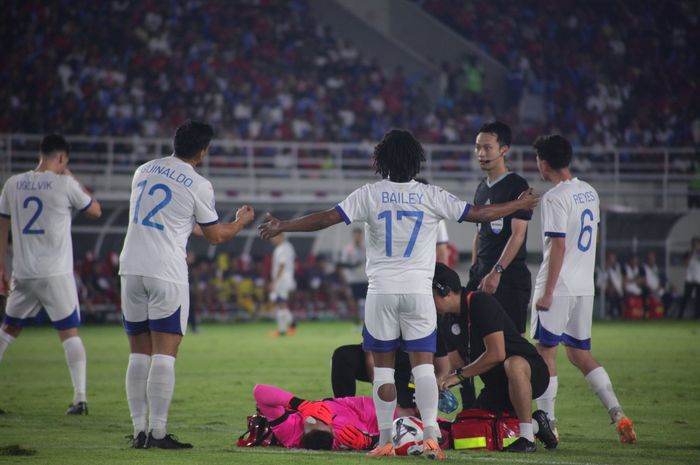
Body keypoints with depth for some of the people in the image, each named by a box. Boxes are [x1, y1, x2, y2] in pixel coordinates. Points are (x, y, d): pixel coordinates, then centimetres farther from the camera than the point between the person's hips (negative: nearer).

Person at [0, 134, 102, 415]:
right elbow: (96, 211, 8)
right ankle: (80, 397, -6)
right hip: (56, 275, -3)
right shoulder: (65, 184, -6)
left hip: (23, 275, 3)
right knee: (70, 333, 3)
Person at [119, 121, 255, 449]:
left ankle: (139, 431, 8)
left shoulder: (144, 171, 12)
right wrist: (241, 222, 27)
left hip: (132, 269, 5)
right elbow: (215, 237, 7)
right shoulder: (198, 186, -5)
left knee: (139, 354, 9)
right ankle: (158, 432, -8)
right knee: (164, 355, -4)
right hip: (166, 274, -5)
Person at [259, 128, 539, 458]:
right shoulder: (431, 196, -1)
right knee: (423, 366, -1)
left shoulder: (370, 195, -1)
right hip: (418, 291, 0)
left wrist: (282, 226, 8)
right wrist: (520, 205, 15)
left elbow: (326, 218, -3)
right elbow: (477, 214, 1)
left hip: (381, 292, 0)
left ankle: (385, 440, 6)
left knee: (383, 368, 7)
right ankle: (430, 435, -14)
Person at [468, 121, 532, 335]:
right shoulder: (482, 188, 17)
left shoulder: (517, 186, -8)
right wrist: (474, 270, 15)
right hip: (483, 273, 8)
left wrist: (497, 272, -21)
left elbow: (517, 235, -15)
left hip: (509, 275, -8)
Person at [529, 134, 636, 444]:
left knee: (546, 350, 0)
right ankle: (617, 413, 1)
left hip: (558, 285, -8)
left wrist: (547, 292, -16)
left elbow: (558, 247, -18)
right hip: (585, 286, 8)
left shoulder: (555, 198, -14)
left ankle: (547, 422, 0)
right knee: (580, 353, 13)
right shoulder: (589, 192, 11)